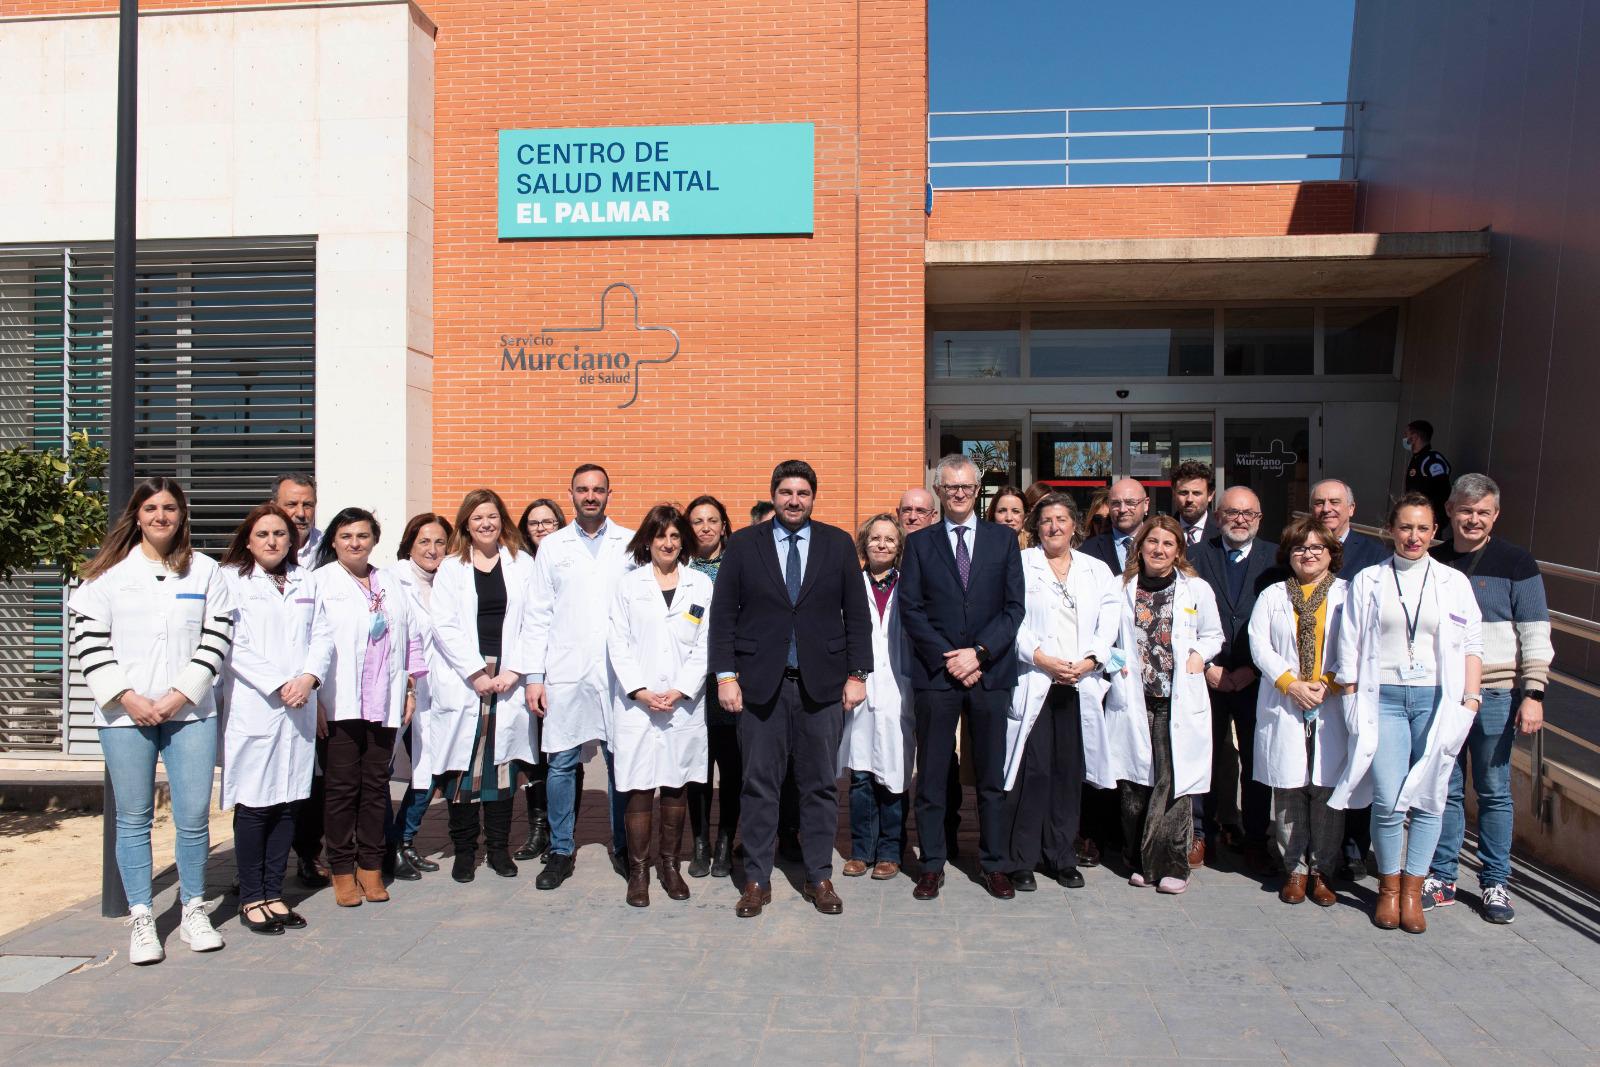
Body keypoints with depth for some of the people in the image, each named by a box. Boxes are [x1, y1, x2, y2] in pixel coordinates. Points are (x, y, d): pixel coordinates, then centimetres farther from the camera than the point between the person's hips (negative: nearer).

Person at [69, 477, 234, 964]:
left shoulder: (205, 571, 6)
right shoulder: (108, 572, 4)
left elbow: (216, 638, 3)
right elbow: (88, 640, 0)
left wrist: (180, 694, -7)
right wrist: (126, 697, -9)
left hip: (190, 712, 1)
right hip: (125, 716, 0)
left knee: (194, 817, 2)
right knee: (134, 819, 5)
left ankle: (194, 911, 18)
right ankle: (141, 920, 16)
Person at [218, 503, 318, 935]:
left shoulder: (305, 582, 15)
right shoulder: (231, 579, 2)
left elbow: (319, 637, 11)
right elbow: (234, 645, -6)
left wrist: (307, 679, -6)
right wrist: (279, 685, -11)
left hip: (299, 707, 4)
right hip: (252, 706, -4)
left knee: (287, 802, 7)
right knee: (254, 805, -1)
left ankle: (273, 893, 15)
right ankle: (251, 899, 9)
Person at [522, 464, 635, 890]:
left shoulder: (630, 544, 7)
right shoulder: (552, 546, 10)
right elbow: (537, 615, 7)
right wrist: (533, 676, 0)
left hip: (619, 672, 0)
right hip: (565, 673, 1)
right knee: (561, 763, 3)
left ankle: (623, 848, 19)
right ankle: (560, 852, 15)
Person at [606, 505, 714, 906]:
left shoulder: (701, 585, 8)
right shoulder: (629, 584, 7)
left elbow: (705, 645, 3)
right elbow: (618, 643, 2)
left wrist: (680, 690, -8)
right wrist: (640, 691, -9)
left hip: (684, 702, 1)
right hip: (636, 703, -1)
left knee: (676, 786, 7)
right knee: (639, 788, -1)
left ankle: (669, 864, 20)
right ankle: (638, 870, 10)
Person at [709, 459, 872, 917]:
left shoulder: (838, 544, 6)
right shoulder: (743, 544, 3)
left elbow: (857, 614, 6)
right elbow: (723, 614, 2)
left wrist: (857, 674, 0)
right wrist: (726, 676, -5)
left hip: (822, 682, 1)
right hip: (760, 682, -1)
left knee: (821, 785, 7)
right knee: (758, 785, 5)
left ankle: (819, 878, 20)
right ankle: (757, 879, 17)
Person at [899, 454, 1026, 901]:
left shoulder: (1004, 539, 8)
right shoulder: (919, 542, 7)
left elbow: (1014, 607, 2)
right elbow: (910, 609, 0)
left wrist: (978, 653, -10)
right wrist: (949, 659, -9)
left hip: (990, 672, 1)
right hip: (935, 674, 0)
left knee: (991, 776, 8)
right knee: (931, 776, 5)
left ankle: (995, 865, 19)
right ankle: (932, 866, 15)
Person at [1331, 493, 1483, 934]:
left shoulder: (1454, 582, 9)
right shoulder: (1368, 581, 7)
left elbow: (1471, 645, 7)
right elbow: (1350, 646, 6)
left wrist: (1470, 698, -2)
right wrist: (1352, 700, 0)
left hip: (1437, 699, 1)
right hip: (1384, 698, -1)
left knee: (1429, 799, 1)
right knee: (1388, 801, -7)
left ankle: (1412, 890, 14)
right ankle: (1388, 886, 11)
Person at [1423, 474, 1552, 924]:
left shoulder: (1514, 563, -1)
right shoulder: (1432, 563, 8)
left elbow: (1536, 636, -3)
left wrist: (1533, 694, -10)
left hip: (1494, 695, -2)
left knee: (1494, 792, 7)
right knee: (1444, 790, 7)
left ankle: (1495, 883, 18)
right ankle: (1441, 879, 16)